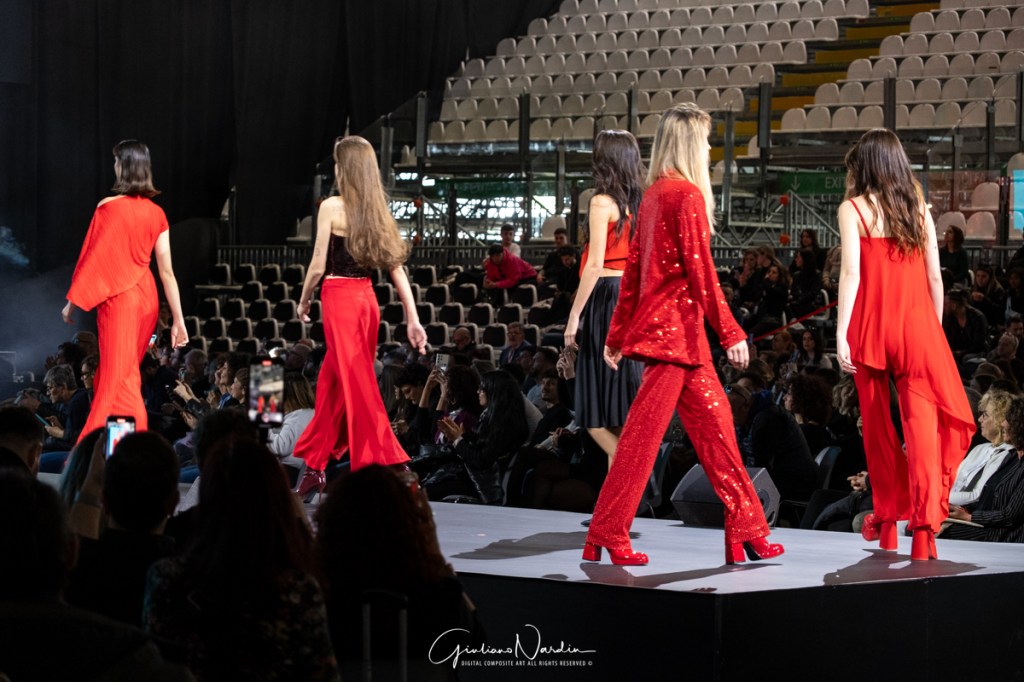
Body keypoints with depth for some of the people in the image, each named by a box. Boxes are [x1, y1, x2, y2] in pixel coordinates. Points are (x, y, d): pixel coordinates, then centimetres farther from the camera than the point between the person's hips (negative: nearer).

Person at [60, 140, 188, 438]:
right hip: (146, 296, 6)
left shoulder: (109, 207, -11)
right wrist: (178, 319, 5)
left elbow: (92, 258, -7)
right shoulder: (156, 213, 4)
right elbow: (167, 271, 3)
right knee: (124, 373, 17)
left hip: (118, 297, -6)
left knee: (117, 377, -3)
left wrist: (72, 302, 4)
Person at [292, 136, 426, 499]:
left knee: (357, 386, -5)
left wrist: (304, 301, 9)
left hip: (340, 298, -7)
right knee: (331, 383, 17)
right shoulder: (377, 210, 8)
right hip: (367, 299, 7)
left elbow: (318, 266, -8)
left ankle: (388, 466, -11)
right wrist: (413, 319, 6)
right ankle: (315, 466, 26)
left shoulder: (332, 207, -10)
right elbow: (397, 268, 6)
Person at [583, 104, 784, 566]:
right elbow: (700, 271, -16)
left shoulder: (654, 195, 13)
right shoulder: (688, 195, -12)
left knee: (715, 423, 10)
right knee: (645, 432, -6)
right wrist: (730, 333, -13)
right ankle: (605, 538, -3)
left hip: (655, 322, 9)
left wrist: (617, 335, 20)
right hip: (676, 326, -9)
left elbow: (633, 270, 16)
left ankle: (745, 531, 12)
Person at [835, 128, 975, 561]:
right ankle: (924, 525, -17)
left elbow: (851, 272, -9)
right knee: (922, 424, -5)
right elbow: (934, 277, 8)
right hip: (918, 329, 1)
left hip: (871, 328, -1)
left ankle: (885, 520, 22)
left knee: (878, 427, 13)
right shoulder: (920, 209, 9)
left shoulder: (854, 208, 0)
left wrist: (841, 335, -11)